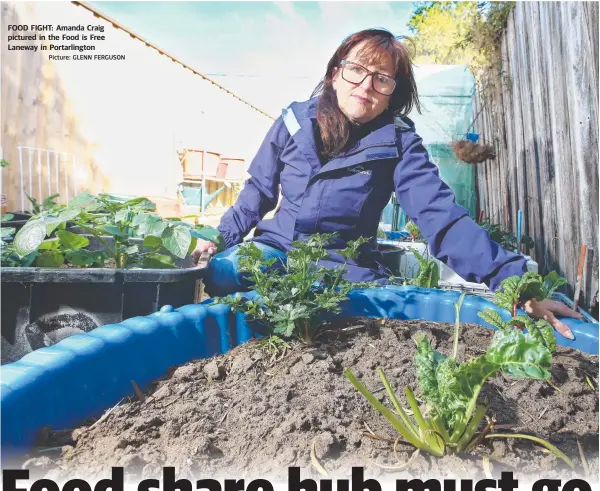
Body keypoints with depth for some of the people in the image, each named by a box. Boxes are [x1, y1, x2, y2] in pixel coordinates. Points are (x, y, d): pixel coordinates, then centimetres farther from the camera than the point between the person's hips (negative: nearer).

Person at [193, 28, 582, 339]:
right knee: (220, 272, -25)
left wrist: (513, 279, -36)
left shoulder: (398, 142, -12)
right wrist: (221, 237, 5)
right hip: (277, 248, 2)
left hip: (344, 266, -1)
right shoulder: (296, 120, -5)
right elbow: (259, 190, 9)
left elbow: (441, 215, -25)